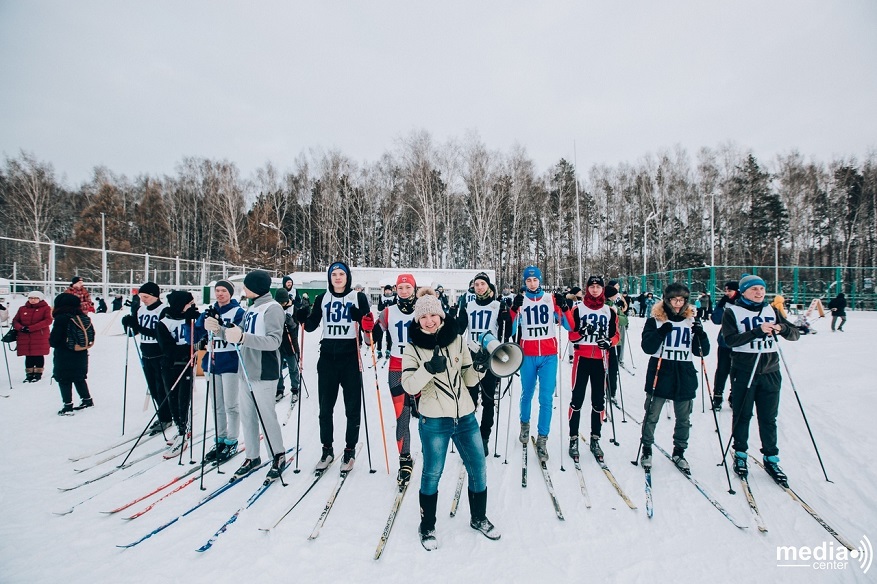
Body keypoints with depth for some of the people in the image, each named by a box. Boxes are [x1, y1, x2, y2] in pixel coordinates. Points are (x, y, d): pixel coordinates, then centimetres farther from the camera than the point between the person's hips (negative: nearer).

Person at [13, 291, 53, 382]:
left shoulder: (45, 308, -1)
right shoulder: (22, 309, 12)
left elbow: (48, 320, -13)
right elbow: (15, 321, 11)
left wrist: (30, 328, -18)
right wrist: (21, 328, -12)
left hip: (40, 337, -4)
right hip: (24, 337, 4)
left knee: (39, 355, 2)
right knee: (28, 356, 9)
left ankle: (38, 374, 13)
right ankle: (29, 374, 19)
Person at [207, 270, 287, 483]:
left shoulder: (272, 308, -12)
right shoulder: (251, 309, 15)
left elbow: (274, 341, -24)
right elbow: (238, 337, 16)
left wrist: (243, 337, -34)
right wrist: (219, 329, -2)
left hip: (263, 374, -8)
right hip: (245, 372, 9)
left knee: (266, 416, 0)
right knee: (247, 416, 14)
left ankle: (278, 457, 15)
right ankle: (252, 457, 27)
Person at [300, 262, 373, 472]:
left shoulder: (359, 297, 0)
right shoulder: (322, 299, 9)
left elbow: (368, 327, -3)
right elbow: (311, 326, 8)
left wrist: (364, 319, -24)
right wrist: (303, 317, -13)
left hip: (351, 357, -3)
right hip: (327, 357, 3)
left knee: (352, 406, 5)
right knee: (325, 407, 10)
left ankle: (350, 450, 20)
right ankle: (327, 449, 25)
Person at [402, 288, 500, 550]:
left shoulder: (457, 340, 2)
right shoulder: (413, 348, -5)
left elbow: (469, 378, 8)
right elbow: (409, 386, -15)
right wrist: (428, 368, -30)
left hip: (466, 417, 4)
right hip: (434, 422, -3)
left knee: (479, 469, 13)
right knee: (432, 475, 8)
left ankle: (479, 518, 38)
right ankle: (427, 526, 31)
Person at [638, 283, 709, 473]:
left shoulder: (692, 320, 7)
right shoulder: (655, 320, -2)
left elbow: (702, 351, 5)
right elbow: (647, 347, -10)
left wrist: (700, 334, -13)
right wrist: (661, 332, -23)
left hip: (684, 376, 3)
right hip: (660, 374, -3)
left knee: (683, 419, 12)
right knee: (652, 416, 3)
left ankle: (679, 452, 30)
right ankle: (646, 450, 20)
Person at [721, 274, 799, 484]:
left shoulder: (771, 311, 11)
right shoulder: (732, 312, -2)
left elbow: (795, 334, 8)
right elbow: (730, 340, -15)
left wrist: (782, 328, -14)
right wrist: (758, 331, -25)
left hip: (770, 372, 3)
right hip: (744, 372, -3)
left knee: (768, 418, 9)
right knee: (742, 416, 7)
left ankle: (771, 458, 21)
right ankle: (740, 454, 21)